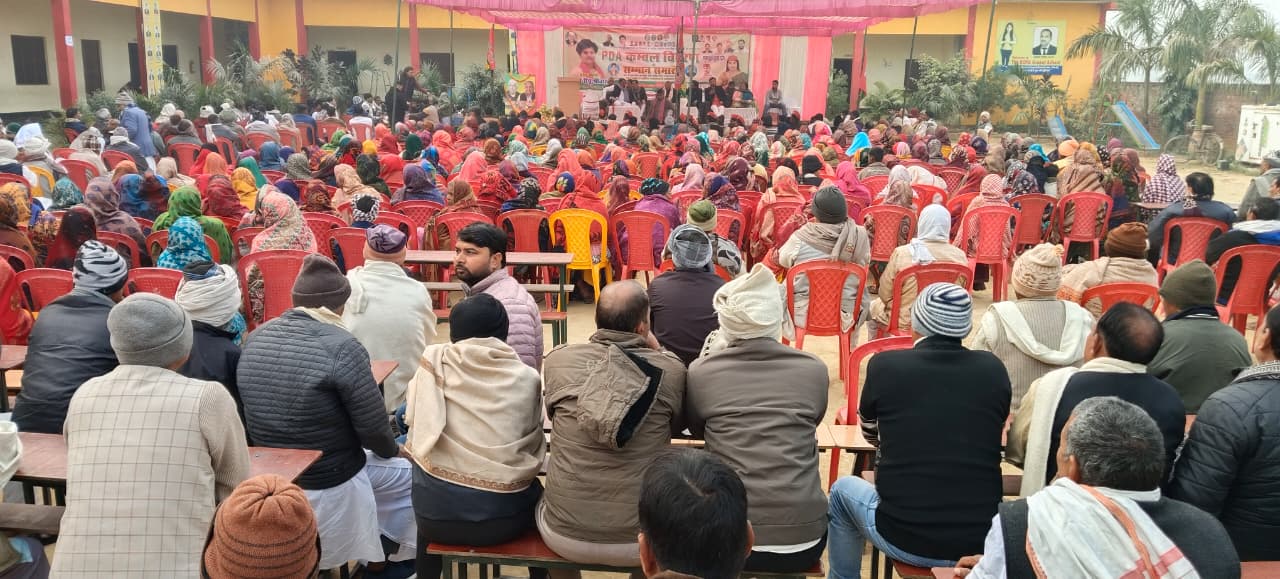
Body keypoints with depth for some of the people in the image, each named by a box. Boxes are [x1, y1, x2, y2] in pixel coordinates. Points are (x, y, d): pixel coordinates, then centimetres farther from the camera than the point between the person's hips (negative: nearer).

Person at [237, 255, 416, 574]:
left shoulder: (255, 339, -4)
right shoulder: (342, 347, -24)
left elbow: (252, 414, 9)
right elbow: (373, 429, -19)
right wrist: (392, 450, 3)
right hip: (330, 484, -7)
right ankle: (402, 560, 28)